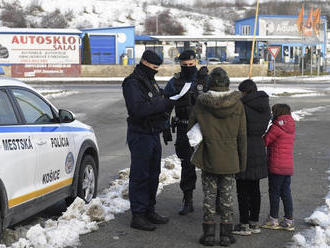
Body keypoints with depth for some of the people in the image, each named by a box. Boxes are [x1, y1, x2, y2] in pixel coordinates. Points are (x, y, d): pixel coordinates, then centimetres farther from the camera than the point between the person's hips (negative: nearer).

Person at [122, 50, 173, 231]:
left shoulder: (150, 81, 15)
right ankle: (138, 215, 1)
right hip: (140, 134, -9)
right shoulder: (133, 83, -15)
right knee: (140, 175, -5)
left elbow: (157, 104, 25)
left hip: (153, 133, 10)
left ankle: (149, 211, 26)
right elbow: (138, 108, -27)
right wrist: (163, 104, -24)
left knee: (153, 174, 15)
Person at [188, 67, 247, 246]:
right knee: (226, 195, 8)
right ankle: (226, 235, 13)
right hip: (230, 160, 1)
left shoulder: (201, 103, -7)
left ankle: (209, 233, 10)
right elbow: (242, 136, -2)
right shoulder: (237, 104, -5)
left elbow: (190, 126, 3)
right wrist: (242, 162, 6)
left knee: (209, 195, 8)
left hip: (208, 158, -1)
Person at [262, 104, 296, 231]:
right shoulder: (291, 128, 10)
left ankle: (273, 220, 10)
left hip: (276, 166, -7)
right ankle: (289, 220, 13)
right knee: (286, 192, 12)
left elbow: (265, 141, -9)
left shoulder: (276, 127, -14)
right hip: (288, 166, 7)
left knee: (274, 192, 3)